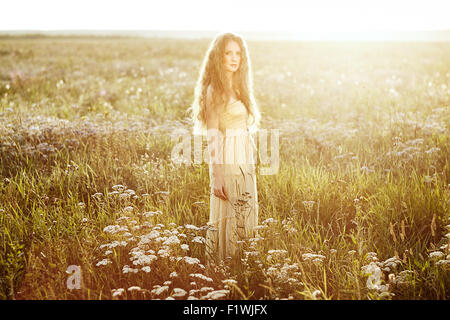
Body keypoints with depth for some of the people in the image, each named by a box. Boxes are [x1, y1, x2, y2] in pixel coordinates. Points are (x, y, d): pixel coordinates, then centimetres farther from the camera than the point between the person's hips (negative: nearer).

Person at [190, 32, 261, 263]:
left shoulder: (239, 87, 14)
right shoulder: (215, 90, -10)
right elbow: (212, 137, -14)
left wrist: (251, 163, 14)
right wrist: (217, 176, -19)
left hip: (245, 163, 8)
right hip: (226, 163, -8)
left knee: (243, 218, 12)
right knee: (225, 219, -1)